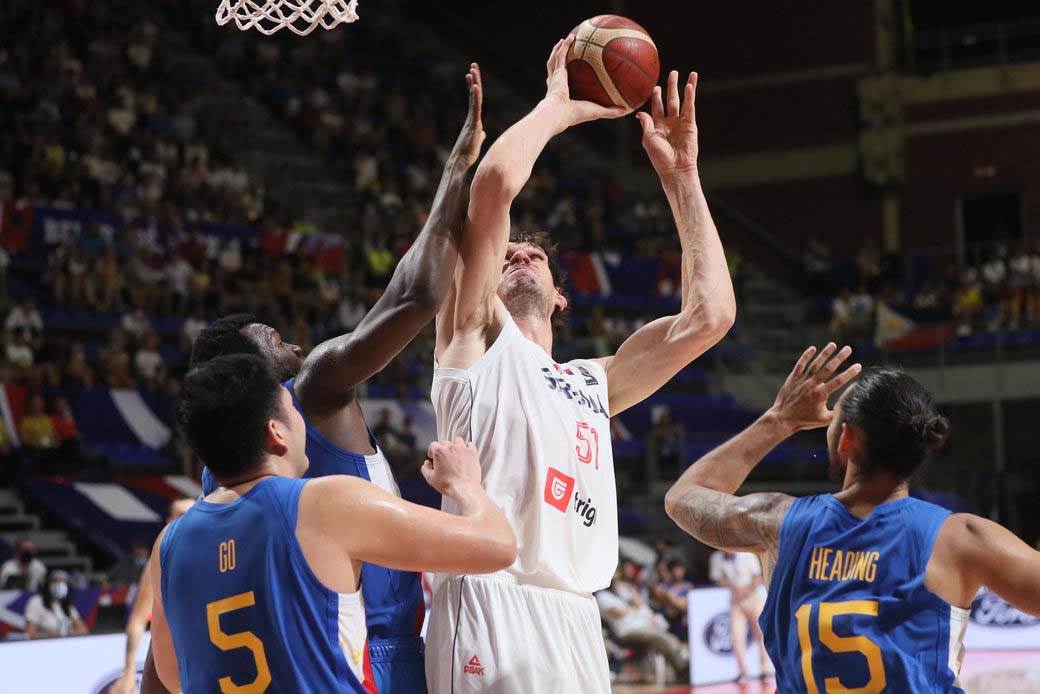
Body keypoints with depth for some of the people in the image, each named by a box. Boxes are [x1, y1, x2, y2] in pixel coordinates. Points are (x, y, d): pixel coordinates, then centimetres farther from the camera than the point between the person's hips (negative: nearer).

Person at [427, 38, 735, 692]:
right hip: (491, 610, -6)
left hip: (576, 621, 6)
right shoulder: (478, 336, 11)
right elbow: (496, 182, -2)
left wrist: (681, 176, 24)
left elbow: (709, 314, 20)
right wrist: (558, 106, 13)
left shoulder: (592, 381, 27)